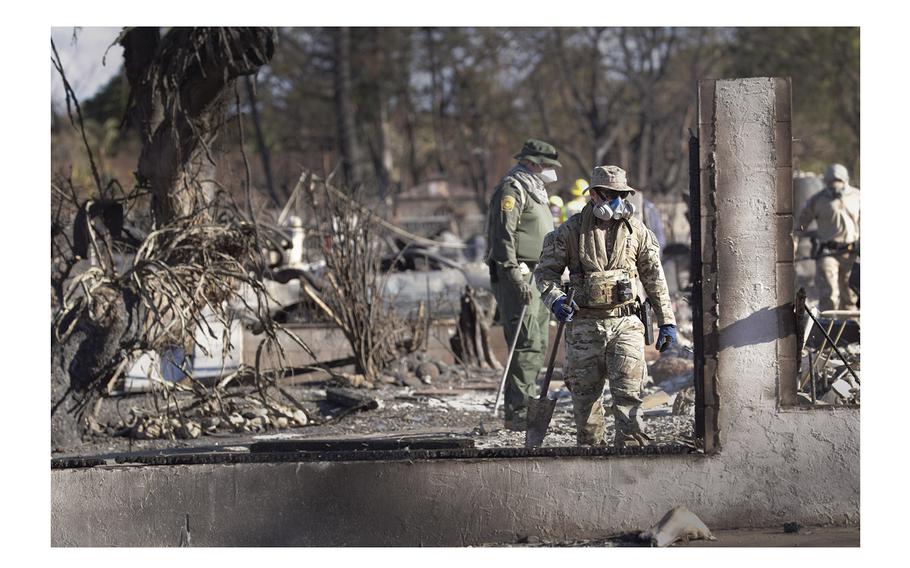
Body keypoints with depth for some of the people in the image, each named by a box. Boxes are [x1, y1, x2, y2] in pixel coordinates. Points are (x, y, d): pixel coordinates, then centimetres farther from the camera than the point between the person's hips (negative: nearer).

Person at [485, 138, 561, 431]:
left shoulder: (534, 192, 23)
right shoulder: (511, 188, -9)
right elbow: (503, 235, -19)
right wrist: (515, 276, -25)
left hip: (537, 279, 10)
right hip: (518, 277, -10)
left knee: (538, 345, 10)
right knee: (527, 345, -15)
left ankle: (524, 408, 14)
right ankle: (517, 413, -16)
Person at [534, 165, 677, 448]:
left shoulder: (636, 231, 6)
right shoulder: (572, 230, 1)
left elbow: (655, 278, 11)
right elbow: (545, 270, 6)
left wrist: (667, 321, 9)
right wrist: (555, 298, -14)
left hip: (625, 322, 0)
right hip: (584, 325, 0)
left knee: (628, 391, -11)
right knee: (585, 394, 6)